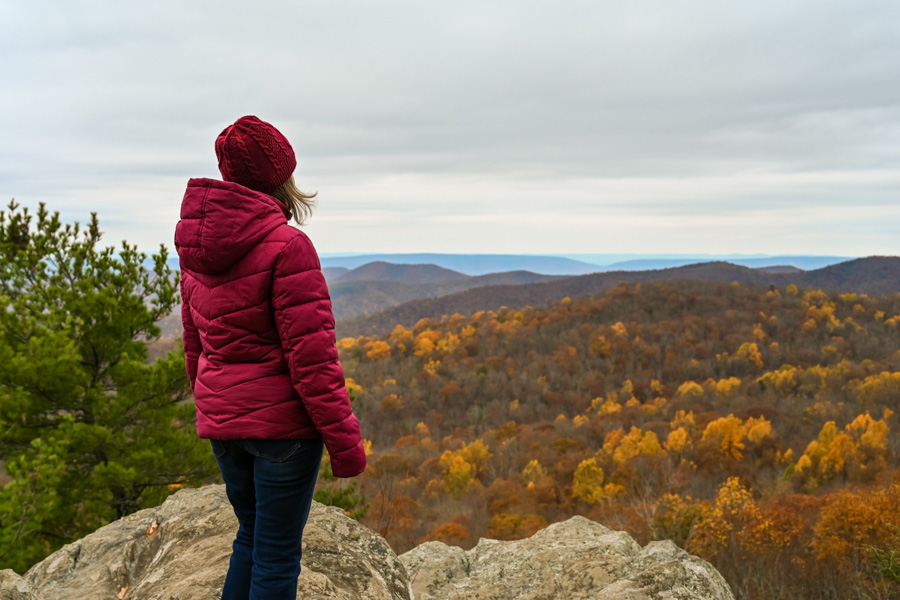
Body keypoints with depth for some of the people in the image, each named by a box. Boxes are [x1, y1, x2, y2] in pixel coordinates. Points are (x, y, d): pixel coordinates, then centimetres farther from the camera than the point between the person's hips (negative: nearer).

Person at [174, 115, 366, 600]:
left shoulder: (195, 248, 6)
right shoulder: (287, 246, -17)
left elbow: (194, 343, 14)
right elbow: (310, 355, -19)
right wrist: (345, 441, -13)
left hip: (221, 419, 7)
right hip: (282, 420, -7)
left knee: (252, 535, 24)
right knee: (277, 552, 7)